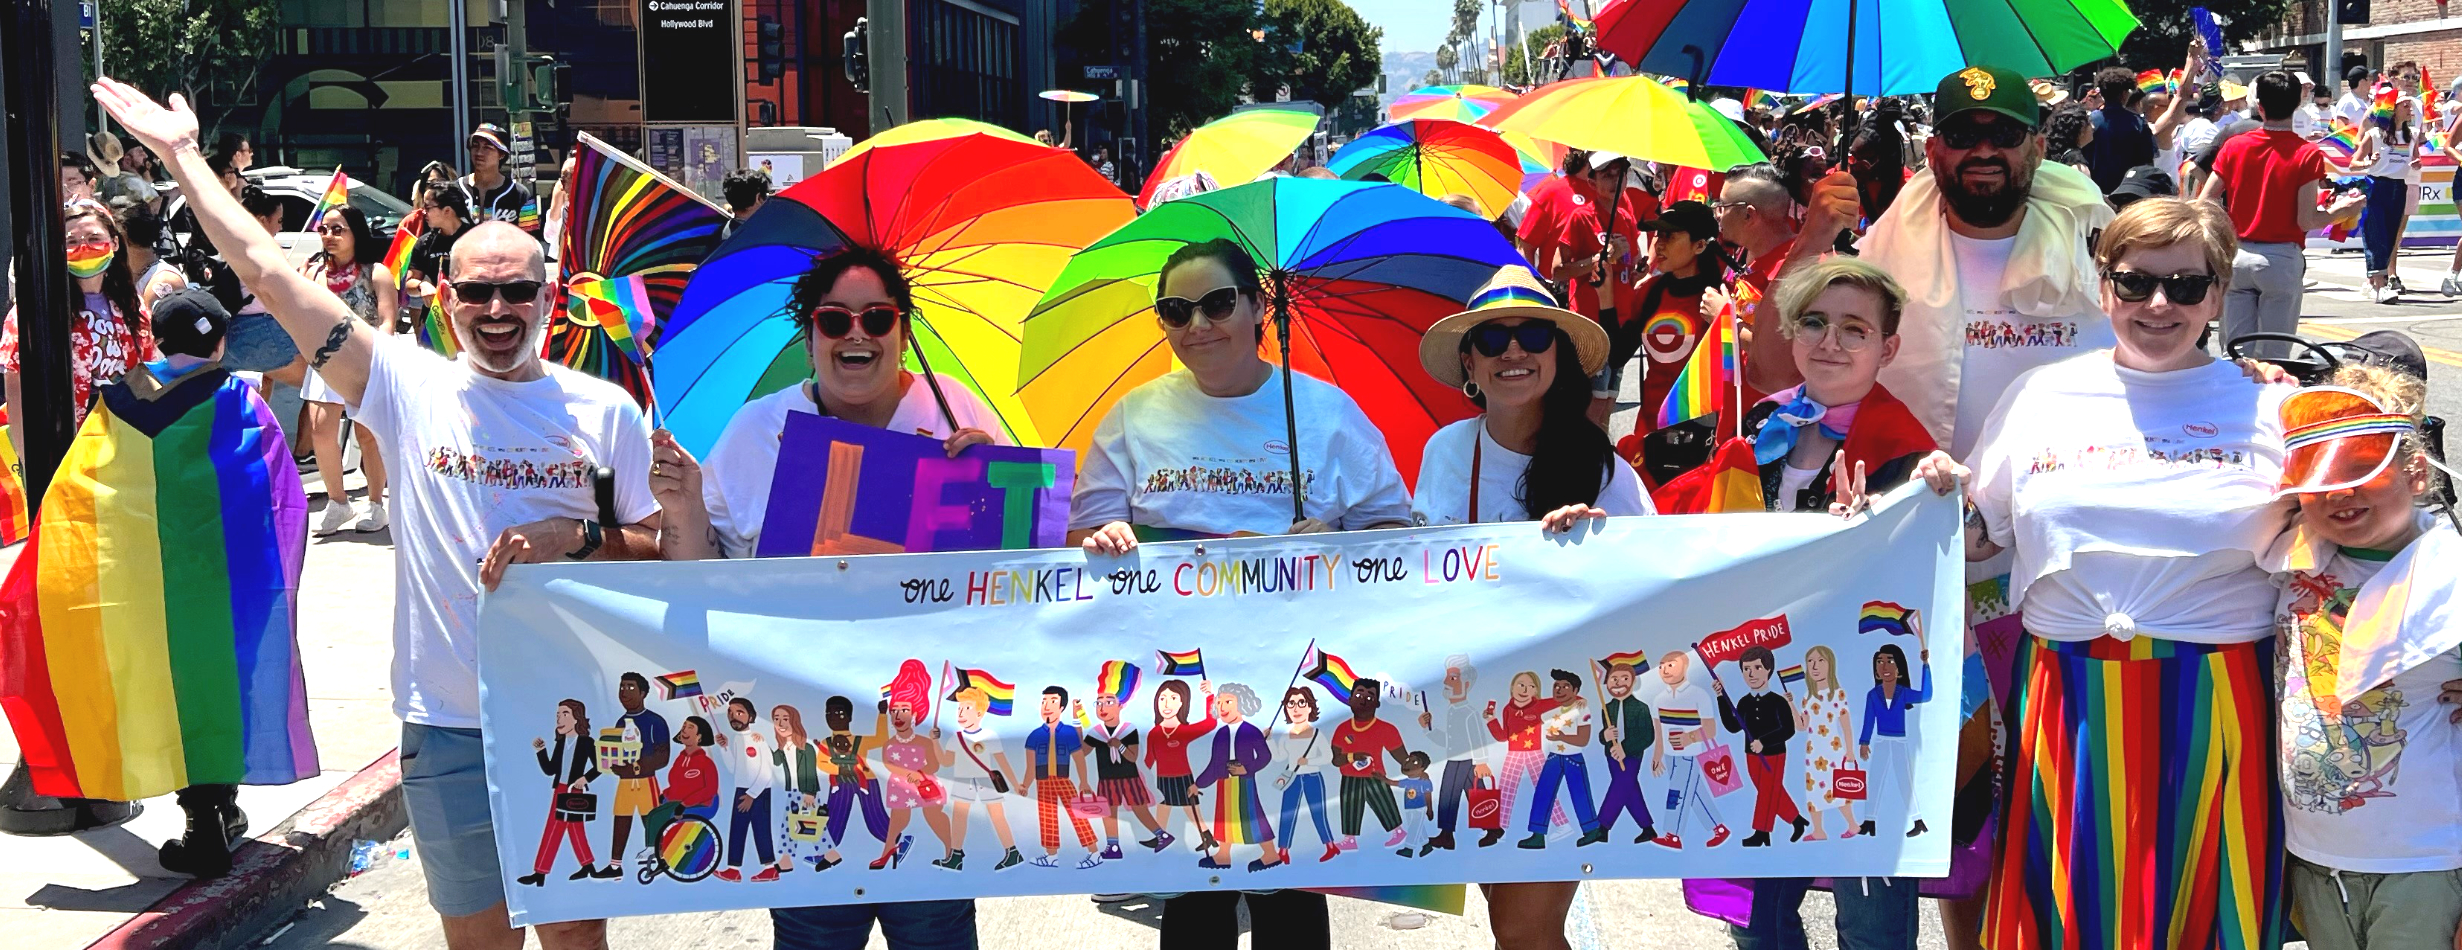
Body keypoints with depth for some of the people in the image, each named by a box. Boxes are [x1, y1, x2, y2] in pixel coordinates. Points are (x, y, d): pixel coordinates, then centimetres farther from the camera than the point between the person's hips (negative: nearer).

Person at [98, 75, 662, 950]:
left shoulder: (605, 410, 0)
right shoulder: (409, 386, -1)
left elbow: (669, 550, 3)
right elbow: (269, 274, -2)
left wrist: (579, 538, -14)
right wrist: (182, 155, 1)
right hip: (448, 722, 0)